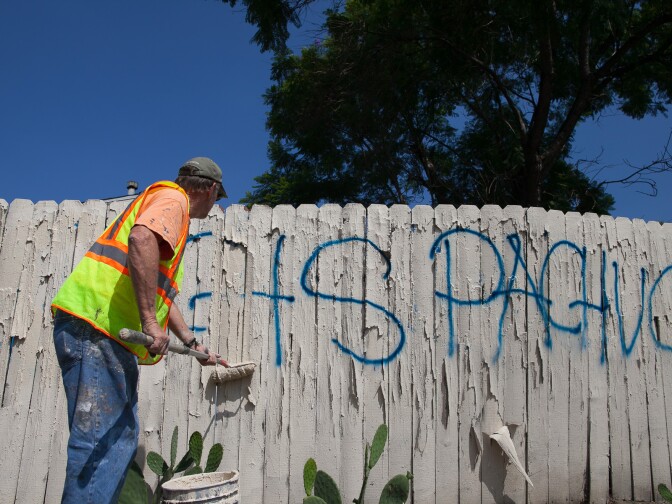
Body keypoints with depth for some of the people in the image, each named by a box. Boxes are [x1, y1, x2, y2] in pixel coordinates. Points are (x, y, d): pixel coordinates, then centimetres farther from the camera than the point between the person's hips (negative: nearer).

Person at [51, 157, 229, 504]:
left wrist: (194, 345, 37)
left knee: (121, 439, 12)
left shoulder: (174, 210, 30)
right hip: (95, 324, -10)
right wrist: (150, 321, -27)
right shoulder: (172, 197, -1)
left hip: (112, 336, 10)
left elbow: (163, 296, 34)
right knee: (100, 441, -12)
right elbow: (141, 239, -25)